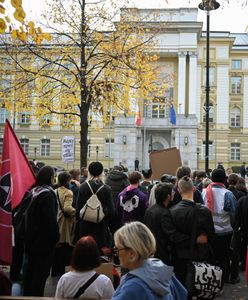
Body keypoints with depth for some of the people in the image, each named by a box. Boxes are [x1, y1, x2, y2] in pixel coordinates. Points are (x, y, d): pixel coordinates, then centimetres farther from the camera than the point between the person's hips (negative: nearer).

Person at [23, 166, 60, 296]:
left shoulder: (35, 192, 5)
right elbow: (51, 219, -20)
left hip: (32, 237, 8)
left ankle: (27, 294, 28)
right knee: (41, 271, 1)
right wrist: (55, 237, -9)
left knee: (30, 268, 17)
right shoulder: (48, 194, -19)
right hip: (44, 239, -8)